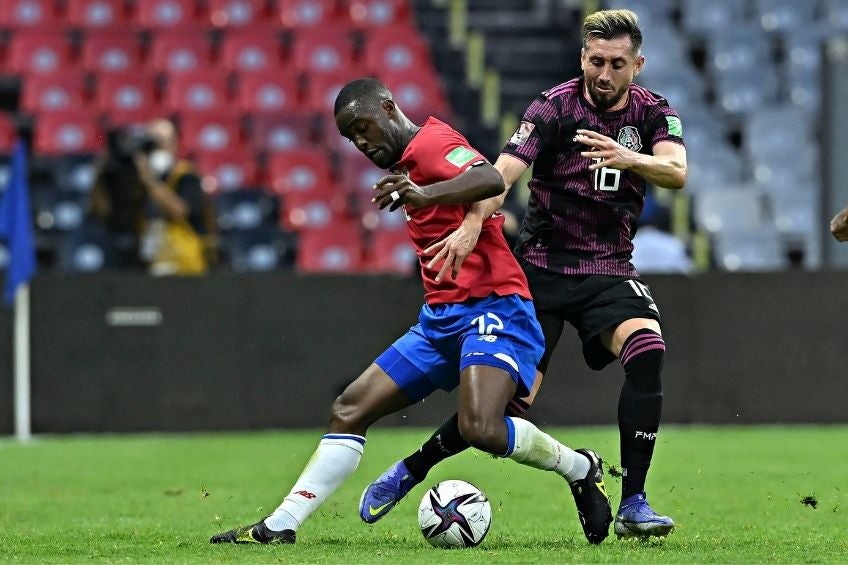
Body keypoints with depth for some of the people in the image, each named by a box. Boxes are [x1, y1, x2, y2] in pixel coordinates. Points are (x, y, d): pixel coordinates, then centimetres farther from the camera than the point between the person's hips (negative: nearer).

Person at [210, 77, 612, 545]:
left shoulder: (431, 141, -11)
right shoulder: (408, 160, 19)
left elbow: (491, 180, -32)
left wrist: (425, 195, -47)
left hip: (492, 307, -10)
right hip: (440, 316, 10)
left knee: (480, 428, -29)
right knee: (349, 411, 4)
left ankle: (580, 469, -3)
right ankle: (280, 526, 6)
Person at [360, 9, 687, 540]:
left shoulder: (654, 112, 0)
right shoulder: (555, 106, -10)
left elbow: (677, 172, -19)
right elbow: (506, 169, -24)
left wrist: (630, 158, -40)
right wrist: (474, 222, -42)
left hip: (608, 271, 2)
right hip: (541, 267, -2)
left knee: (647, 348, -27)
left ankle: (633, 504, -22)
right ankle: (410, 471, 19)